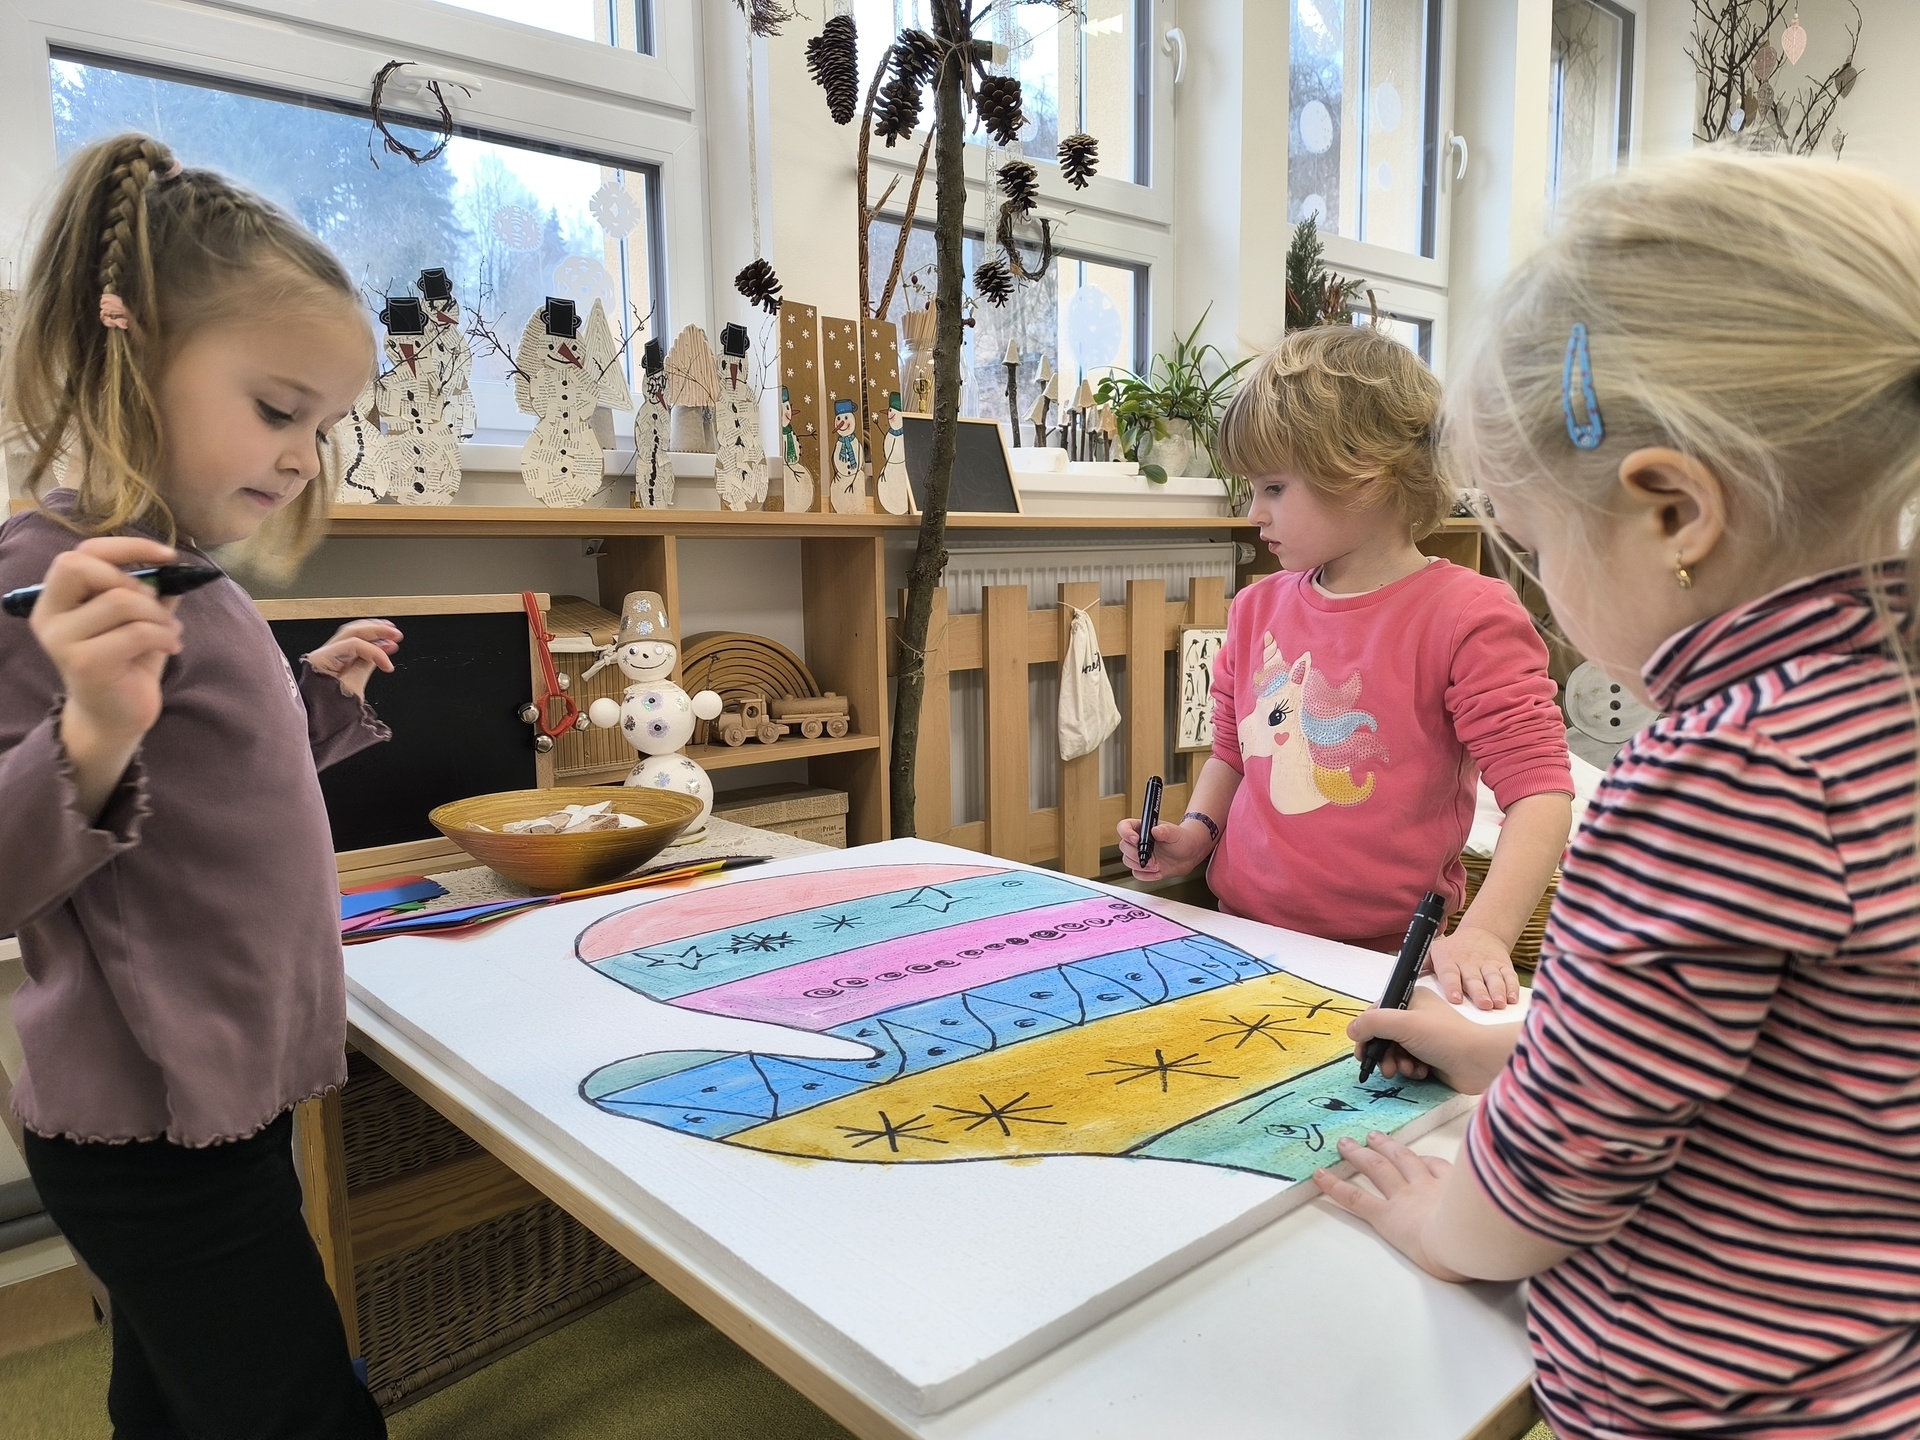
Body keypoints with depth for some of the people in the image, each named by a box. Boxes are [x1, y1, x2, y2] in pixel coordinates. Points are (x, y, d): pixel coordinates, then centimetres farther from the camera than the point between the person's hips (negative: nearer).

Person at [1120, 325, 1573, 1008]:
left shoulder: (1467, 617, -9)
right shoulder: (1258, 608, 9)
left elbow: (1540, 792, -13)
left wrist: (1483, 935, -26)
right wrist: (1195, 832, 4)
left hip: (1382, 959, -4)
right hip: (1237, 937, 5)